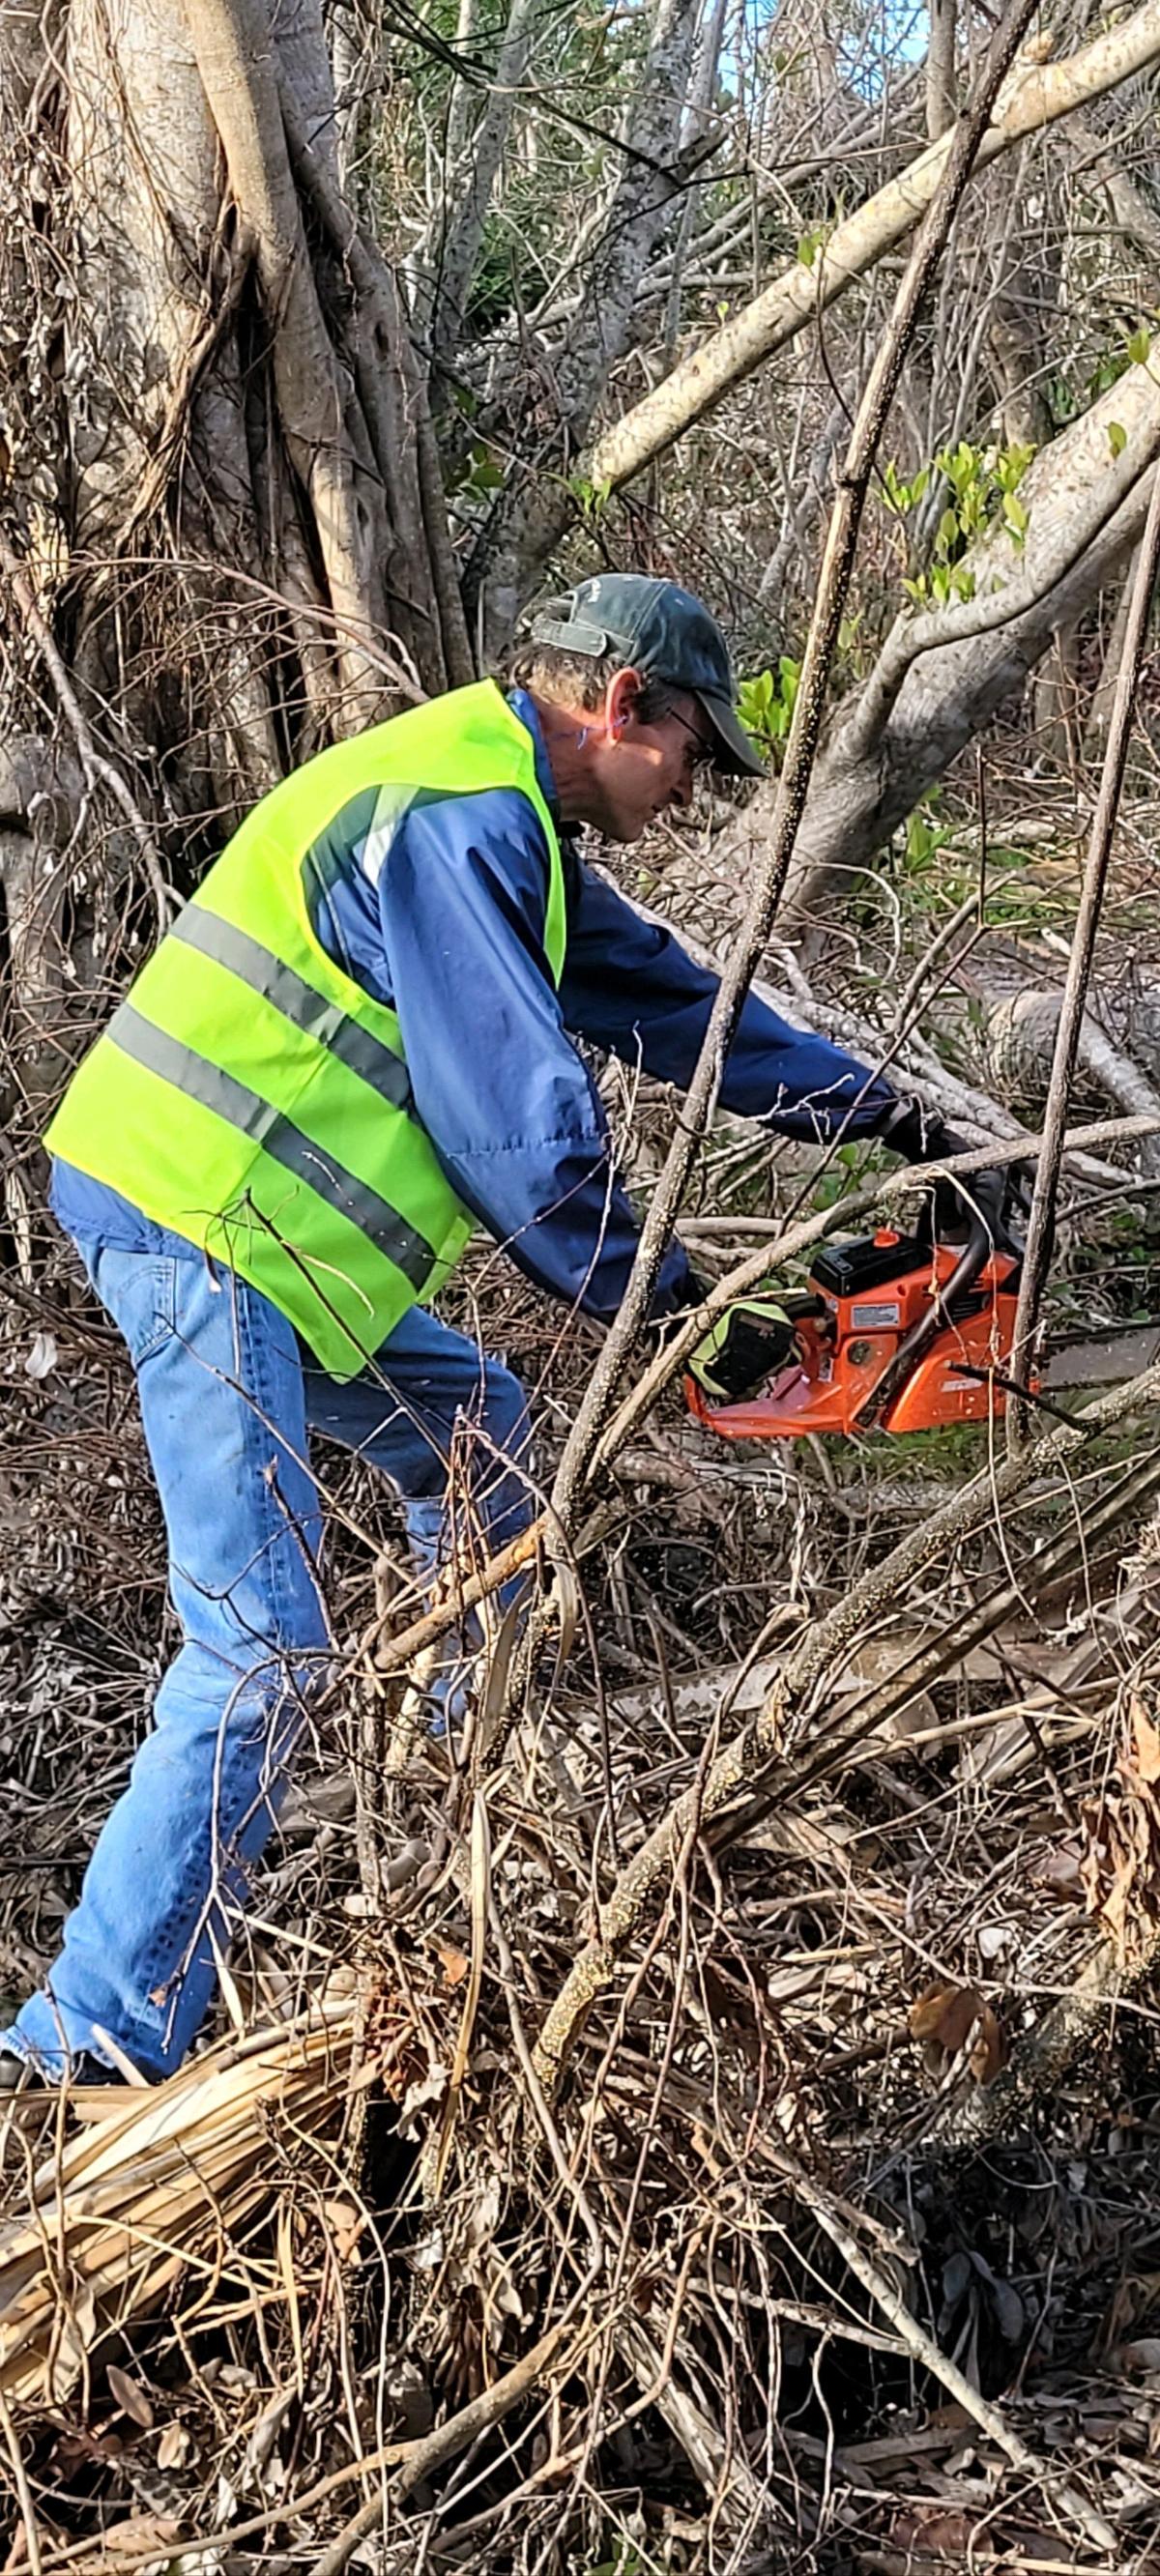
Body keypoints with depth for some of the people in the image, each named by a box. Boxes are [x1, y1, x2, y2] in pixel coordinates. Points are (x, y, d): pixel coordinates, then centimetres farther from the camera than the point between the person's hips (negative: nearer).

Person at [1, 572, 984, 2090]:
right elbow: (520, 1127, -21)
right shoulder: (456, 815, -17)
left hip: (269, 1236, 11)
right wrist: (664, 1302, -9)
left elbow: (668, 1000, 23)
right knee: (264, 1653, -13)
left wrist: (876, 1111, 25)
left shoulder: (508, 824, 17)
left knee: (480, 1444, 23)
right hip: (197, 1229, -11)